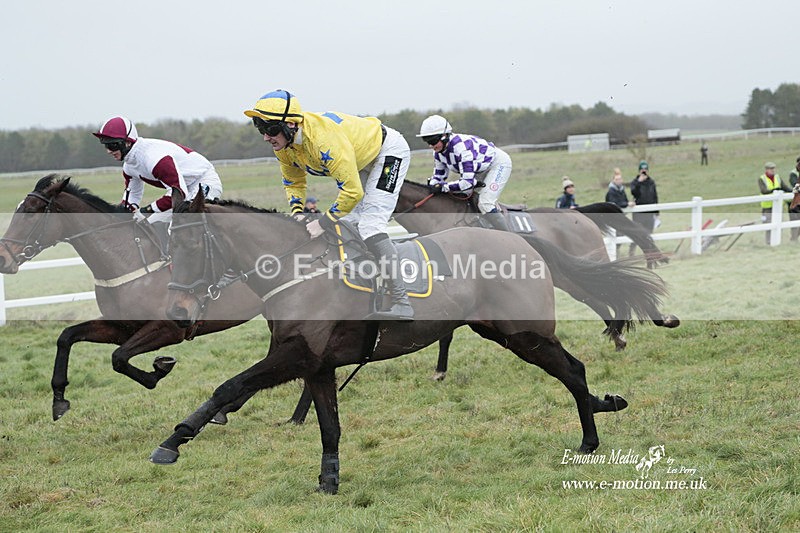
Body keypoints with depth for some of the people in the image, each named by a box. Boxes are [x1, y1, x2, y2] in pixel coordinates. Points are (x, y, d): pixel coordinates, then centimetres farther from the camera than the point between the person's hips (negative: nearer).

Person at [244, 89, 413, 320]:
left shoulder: (324, 139, -40)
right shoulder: (283, 144, -13)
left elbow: (352, 192, -36)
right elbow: (293, 182, 6)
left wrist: (322, 223, -28)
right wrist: (297, 213, -11)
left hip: (389, 150, -9)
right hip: (362, 159, 9)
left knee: (370, 226, -21)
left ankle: (401, 304, -21)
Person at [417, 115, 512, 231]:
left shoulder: (461, 147, -37)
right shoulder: (438, 152, -10)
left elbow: (467, 182, -39)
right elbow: (438, 176, 4)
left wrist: (444, 187, -31)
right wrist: (430, 187, -16)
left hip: (499, 163, -9)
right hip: (482, 168, 9)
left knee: (485, 203, -19)